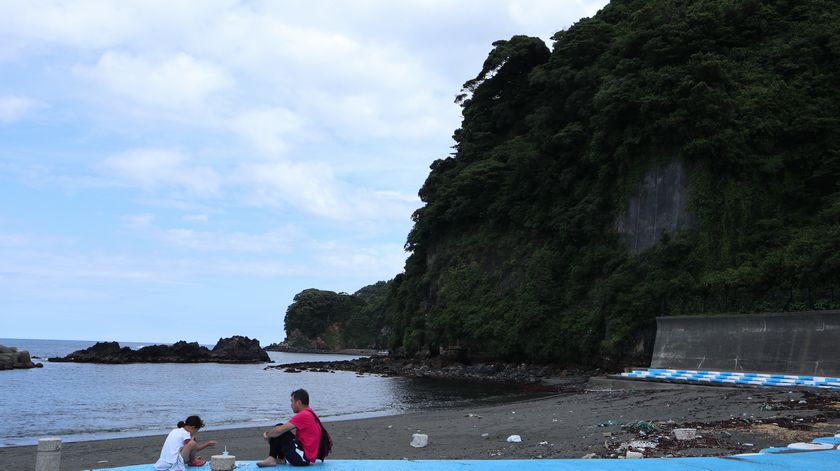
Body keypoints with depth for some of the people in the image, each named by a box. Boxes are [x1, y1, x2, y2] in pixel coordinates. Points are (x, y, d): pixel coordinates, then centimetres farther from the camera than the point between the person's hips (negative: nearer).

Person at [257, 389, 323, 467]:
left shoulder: (303, 415, -19)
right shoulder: (309, 413, 14)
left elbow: (279, 430, -21)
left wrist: (268, 435, 0)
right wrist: (270, 433, 15)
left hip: (302, 458, -10)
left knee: (279, 432, -10)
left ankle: (272, 459, -2)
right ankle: (281, 459, 8)